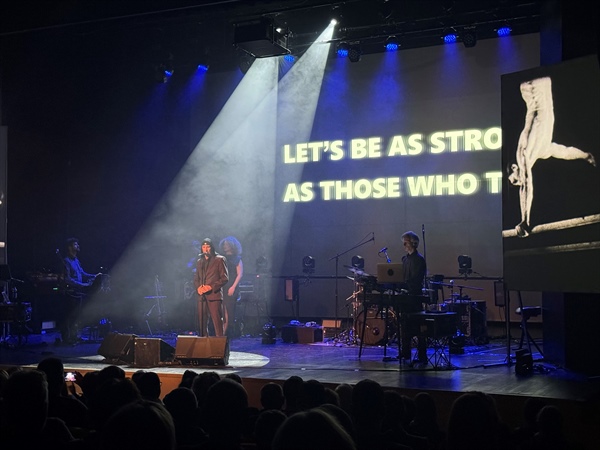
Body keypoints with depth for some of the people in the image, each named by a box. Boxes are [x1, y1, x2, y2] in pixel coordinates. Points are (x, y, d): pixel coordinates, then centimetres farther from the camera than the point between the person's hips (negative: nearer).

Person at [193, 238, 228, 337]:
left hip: (214, 295, -5)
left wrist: (211, 287, -13)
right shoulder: (199, 261, 21)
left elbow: (225, 278, -3)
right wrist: (198, 288, 0)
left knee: (217, 322, -11)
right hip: (202, 296, 5)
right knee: (202, 323, 4)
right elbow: (196, 278, 23)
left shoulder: (219, 259, 3)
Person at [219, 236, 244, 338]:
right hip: (221, 288, 5)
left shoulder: (237, 259, 2)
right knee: (222, 311, 0)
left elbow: (240, 274, -6)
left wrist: (233, 287, -15)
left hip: (231, 289, -5)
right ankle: (223, 332, 3)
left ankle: (230, 332, 0)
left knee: (230, 310, -5)